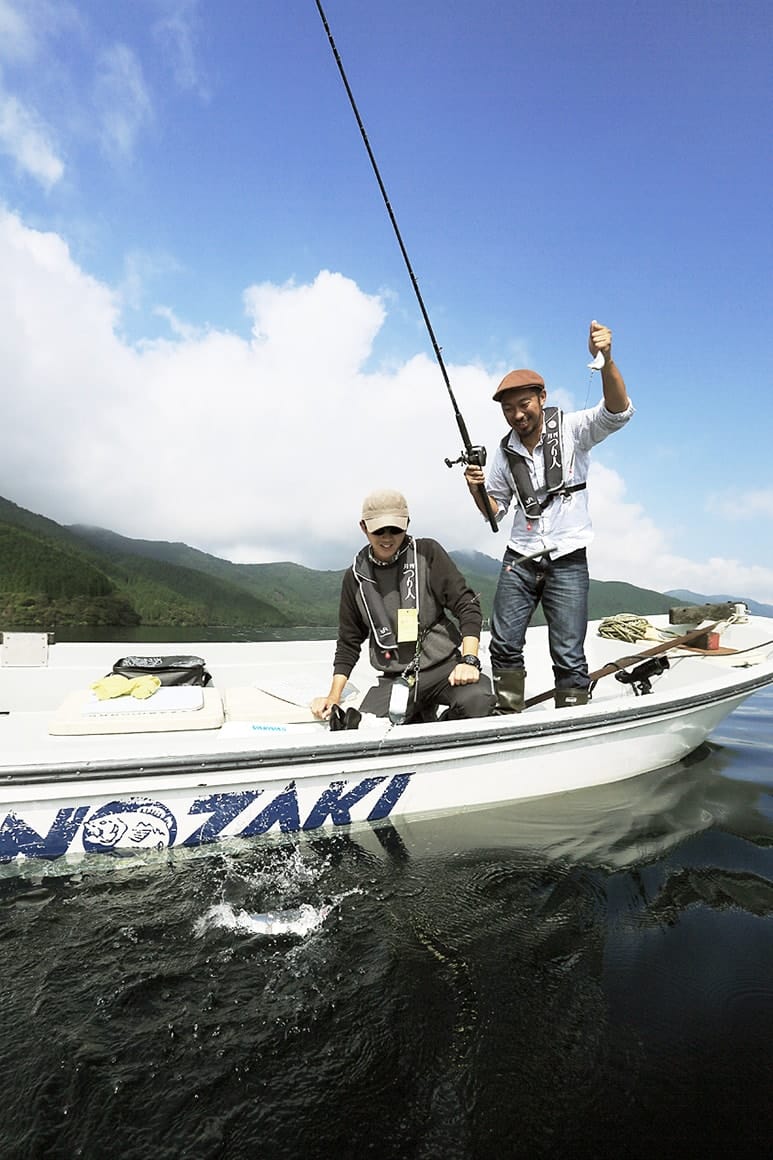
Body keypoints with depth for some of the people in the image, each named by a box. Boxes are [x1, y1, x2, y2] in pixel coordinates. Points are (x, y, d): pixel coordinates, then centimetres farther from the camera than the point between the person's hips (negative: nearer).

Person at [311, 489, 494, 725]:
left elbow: (466, 605, -4)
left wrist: (469, 660, -18)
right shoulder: (355, 577, 6)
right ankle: (422, 716, 12)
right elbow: (349, 643, 13)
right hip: (395, 678, 3)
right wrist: (333, 698, 6)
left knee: (477, 698, -33)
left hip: (444, 664, -2)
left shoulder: (427, 553, -2)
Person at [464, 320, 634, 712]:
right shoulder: (504, 453, 9)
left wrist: (606, 360, -34)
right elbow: (495, 511, 16)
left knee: (569, 657, -2)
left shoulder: (572, 429, -1)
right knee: (504, 645, 2)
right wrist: (476, 489, -5)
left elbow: (618, 412, -19)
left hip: (568, 561, -3)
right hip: (519, 561, 4)